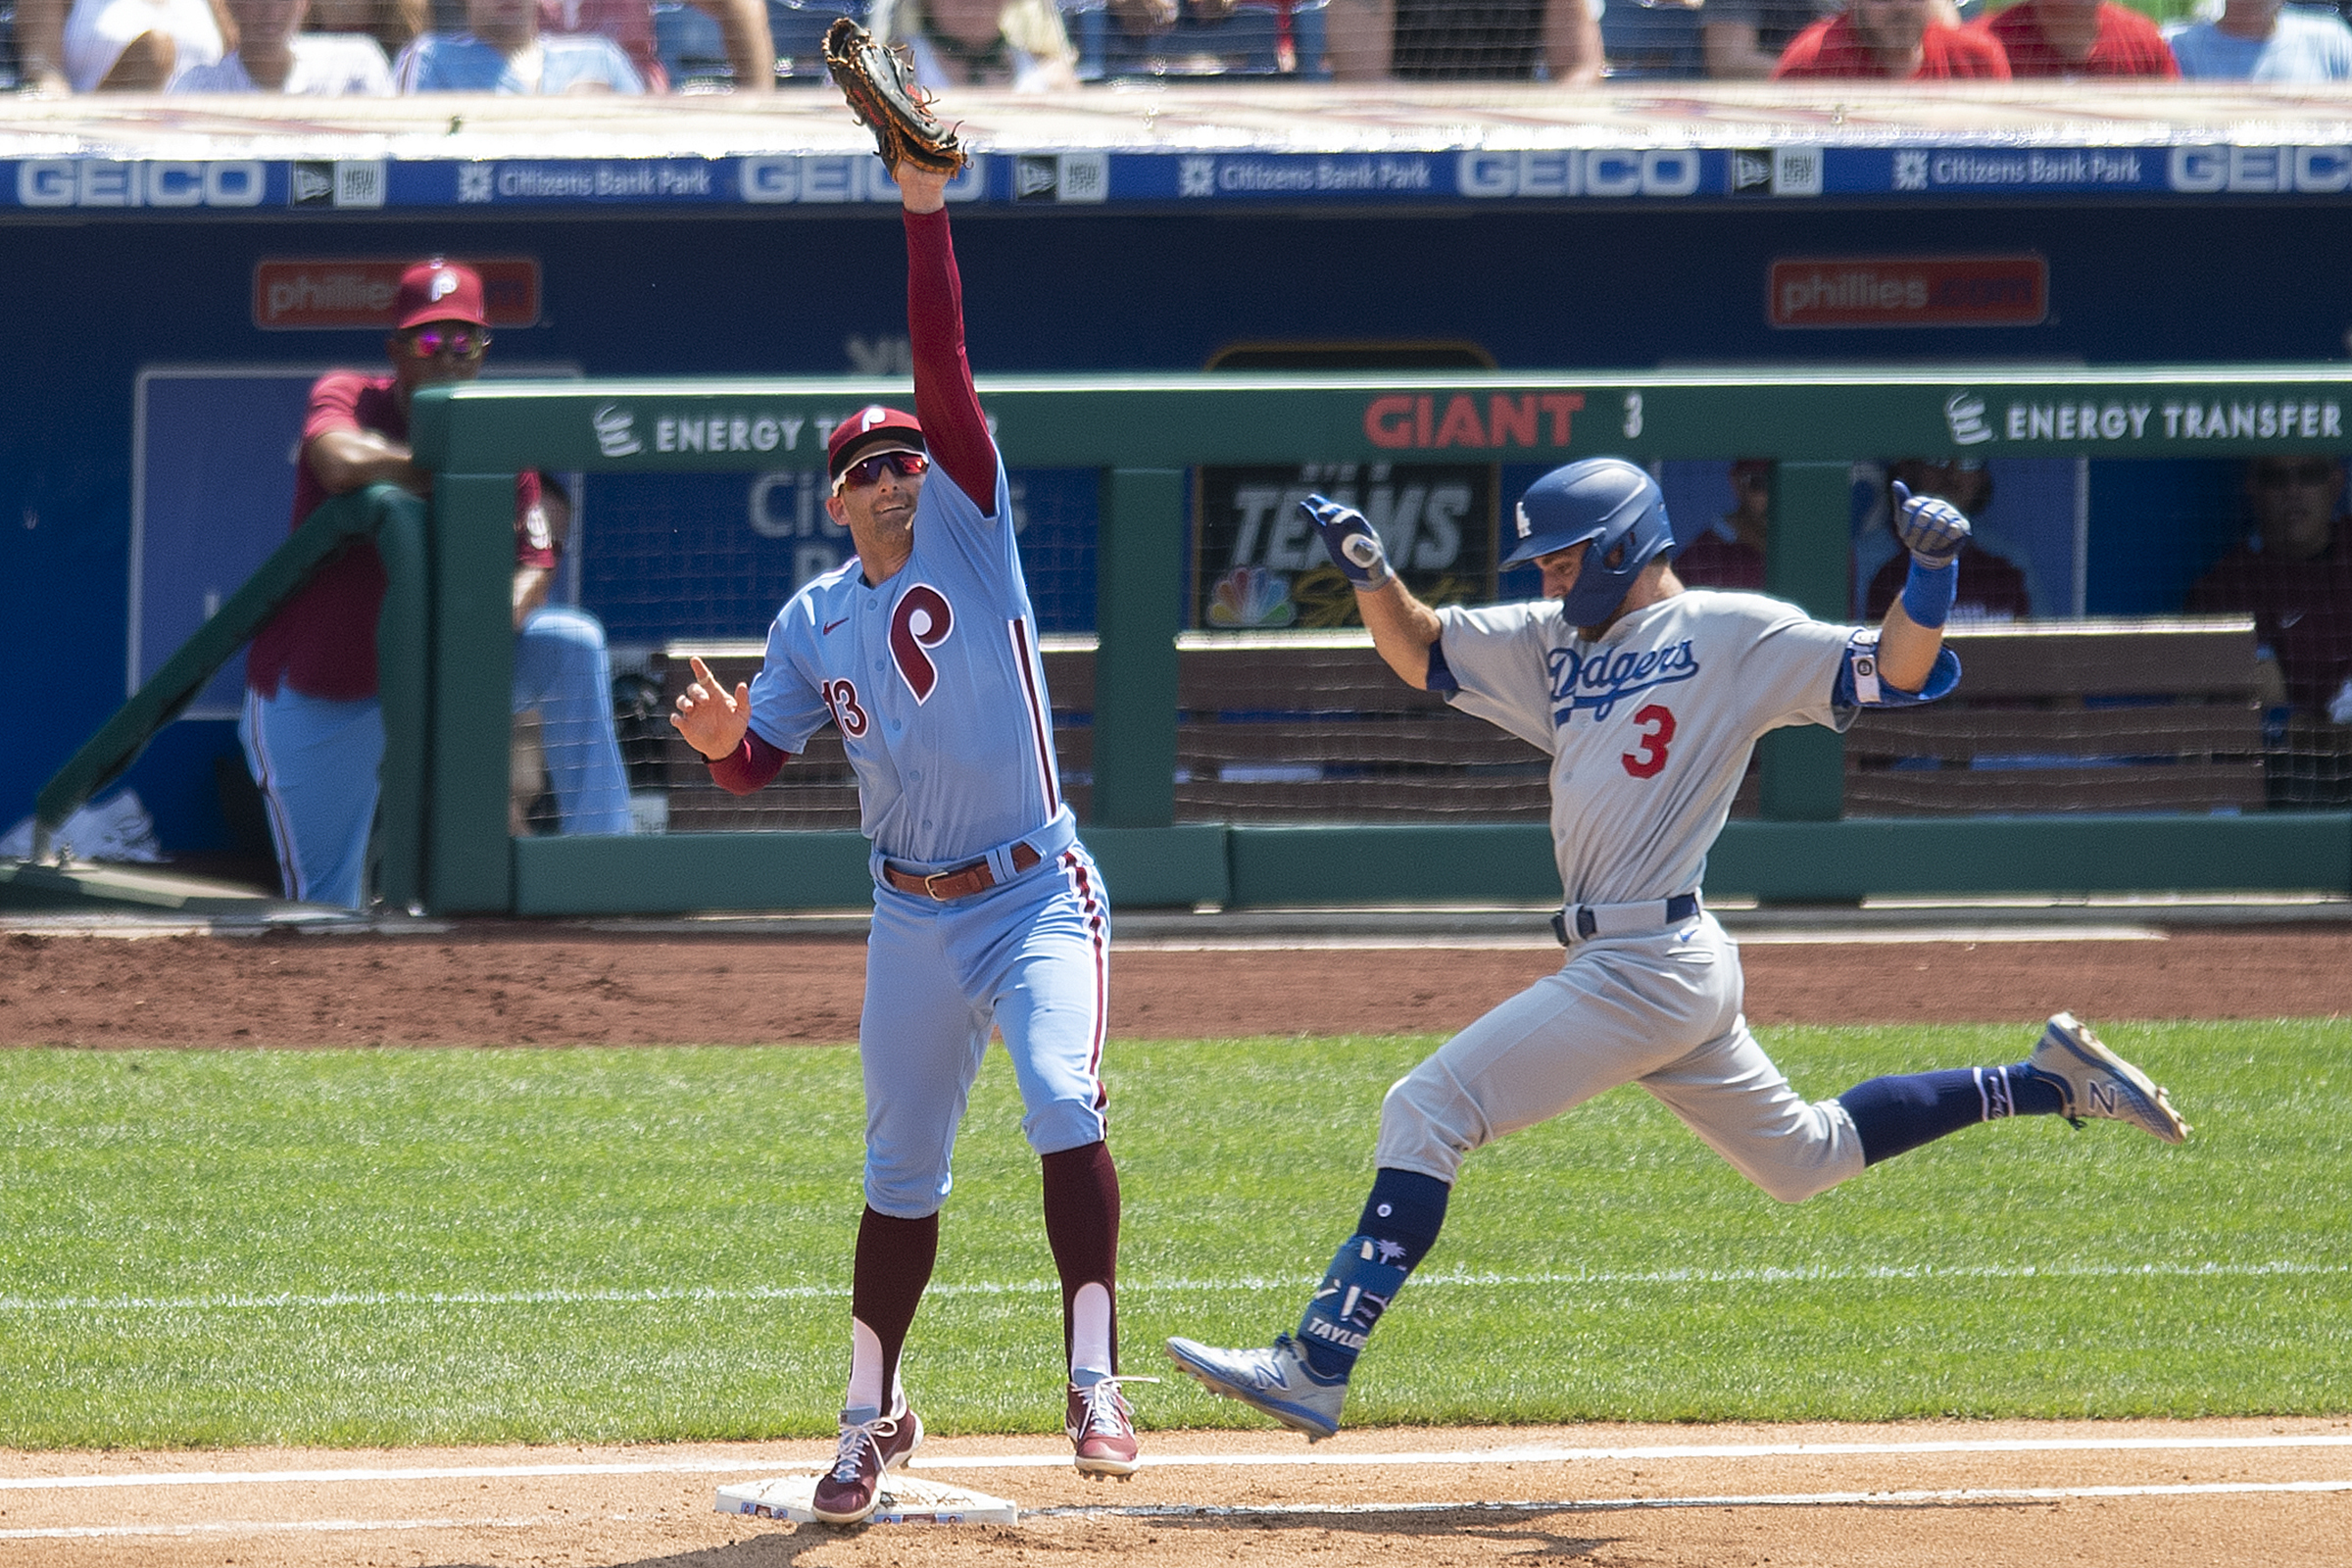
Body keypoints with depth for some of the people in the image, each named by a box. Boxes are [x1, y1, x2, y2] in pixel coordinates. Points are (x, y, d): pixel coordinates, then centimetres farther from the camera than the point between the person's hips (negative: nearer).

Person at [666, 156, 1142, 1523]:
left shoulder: (968, 530, -3)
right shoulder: (813, 624, 5)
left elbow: (944, 366, -13)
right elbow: (757, 767, 9)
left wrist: (926, 211, -21)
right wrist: (721, 740, -15)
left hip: (1038, 893, -4)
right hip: (914, 914, 4)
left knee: (1063, 1100, -26)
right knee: (901, 1172, 11)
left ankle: (1094, 1376, -25)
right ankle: (874, 1417, 26)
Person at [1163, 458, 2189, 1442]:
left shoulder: (1730, 632, -5)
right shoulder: (1559, 644, 17)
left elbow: (1896, 674, -9)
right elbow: (1418, 653, 21)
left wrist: (1931, 571, -25)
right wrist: (1368, 570, 2)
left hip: (1648, 972, -10)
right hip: (1670, 980, 10)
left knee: (1427, 1111, -13)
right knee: (1806, 1158, 20)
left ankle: (1318, 1367, -16)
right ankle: (2053, 1082, 25)